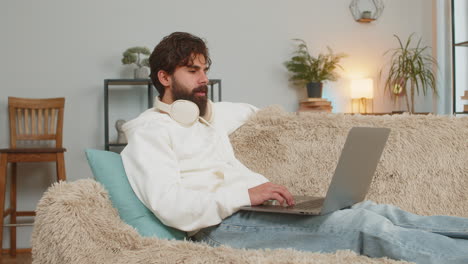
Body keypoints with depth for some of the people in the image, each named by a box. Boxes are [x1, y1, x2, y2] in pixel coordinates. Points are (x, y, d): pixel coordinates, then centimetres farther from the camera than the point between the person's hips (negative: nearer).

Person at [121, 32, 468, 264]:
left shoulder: (210, 113, 23)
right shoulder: (149, 132, -1)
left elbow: (253, 112, 43)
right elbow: (169, 205, -16)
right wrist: (245, 195, -25)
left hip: (251, 206, 8)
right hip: (224, 224, -8)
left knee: (374, 211, -11)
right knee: (366, 226, -23)